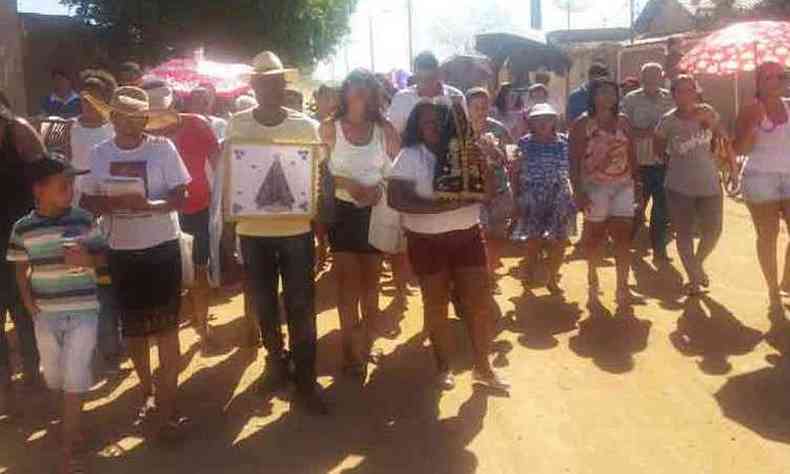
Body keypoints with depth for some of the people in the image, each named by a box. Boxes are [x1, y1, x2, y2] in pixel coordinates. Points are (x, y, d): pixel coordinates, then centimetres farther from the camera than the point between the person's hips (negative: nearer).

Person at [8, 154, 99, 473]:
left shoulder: (83, 220, -6)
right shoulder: (23, 228, -2)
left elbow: (102, 258, 0)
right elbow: (21, 269, 9)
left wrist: (87, 260, -21)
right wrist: (27, 301, -3)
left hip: (82, 311, -2)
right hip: (44, 313, 3)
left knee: (75, 378, -3)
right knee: (54, 378, 16)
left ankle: (66, 448, 8)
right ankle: (73, 422, 45)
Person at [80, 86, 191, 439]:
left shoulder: (163, 147, -7)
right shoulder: (99, 154, 2)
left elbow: (180, 197, -9)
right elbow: (87, 201, 6)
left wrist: (149, 205, -27)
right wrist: (116, 202, -15)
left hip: (162, 247, -3)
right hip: (121, 251, 3)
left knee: (166, 325, -1)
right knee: (133, 326, 13)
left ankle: (168, 399, 9)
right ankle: (147, 390, 33)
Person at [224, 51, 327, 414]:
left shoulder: (306, 125, -2)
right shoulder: (237, 124, 0)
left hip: (297, 229, -1)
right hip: (253, 229, 2)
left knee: (301, 305, 2)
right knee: (263, 302, 14)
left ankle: (305, 380, 11)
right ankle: (276, 362, 34)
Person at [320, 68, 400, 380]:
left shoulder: (384, 129, 1)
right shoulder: (330, 128, -4)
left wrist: (381, 188, -16)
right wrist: (348, 184, -18)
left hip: (375, 211, 2)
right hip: (342, 210, -2)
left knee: (371, 279, 10)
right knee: (348, 279, 2)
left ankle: (367, 342, 26)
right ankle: (349, 347, 13)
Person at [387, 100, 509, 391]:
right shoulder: (409, 157, -6)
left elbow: (487, 192, 2)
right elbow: (395, 199, -19)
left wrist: (486, 162, -14)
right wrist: (441, 206, -26)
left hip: (467, 235, 3)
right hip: (427, 240, -3)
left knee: (480, 302, 5)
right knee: (436, 305, 9)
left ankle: (482, 366, 21)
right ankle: (444, 367, 26)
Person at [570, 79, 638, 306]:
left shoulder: (623, 121, 8)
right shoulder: (582, 123, -6)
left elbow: (631, 155, 11)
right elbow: (574, 161, -10)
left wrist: (637, 182, 5)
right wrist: (578, 192, -17)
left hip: (623, 187, 3)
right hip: (595, 187, -3)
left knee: (623, 236, -3)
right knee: (595, 236, 9)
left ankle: (623, 287, 2)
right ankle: (592, 278, 31)